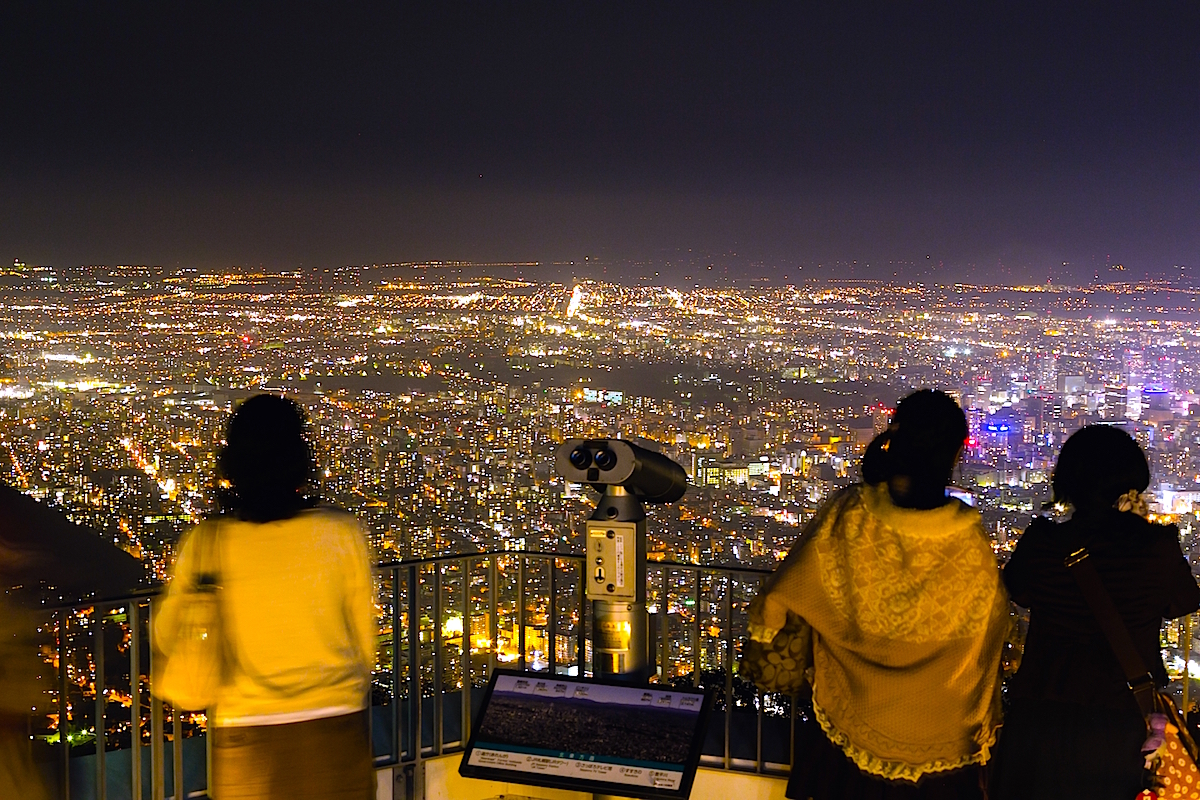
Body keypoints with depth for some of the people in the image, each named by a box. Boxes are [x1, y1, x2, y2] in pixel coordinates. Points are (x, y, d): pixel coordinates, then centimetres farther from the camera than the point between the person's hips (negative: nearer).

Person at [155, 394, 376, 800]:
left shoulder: (206, 543, -8)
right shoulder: (342, 533, -8)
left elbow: (166, 639, 6)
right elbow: (365, 639, 1)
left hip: (245, 731, 0)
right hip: (334, 725, 0)